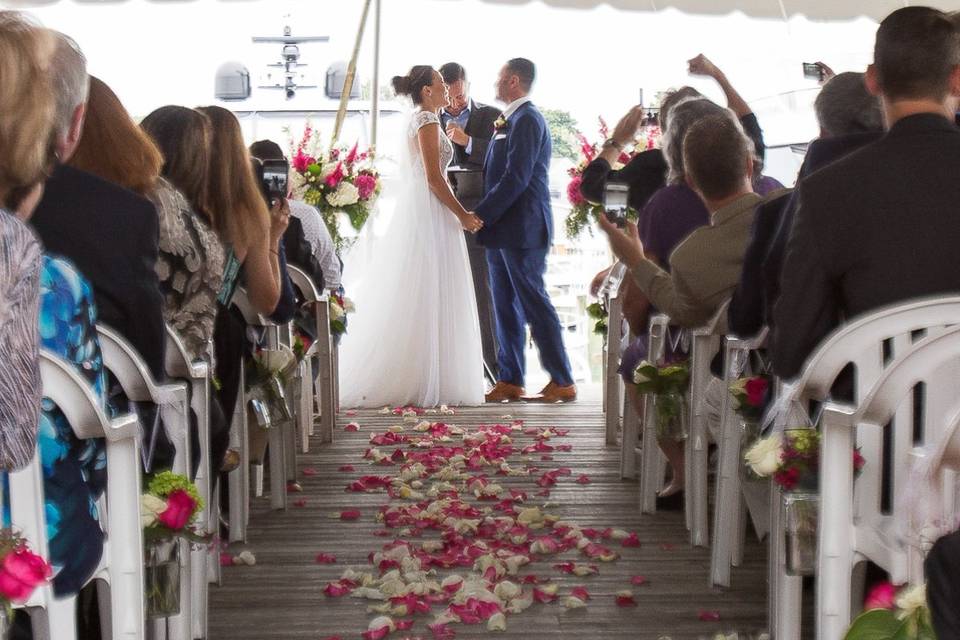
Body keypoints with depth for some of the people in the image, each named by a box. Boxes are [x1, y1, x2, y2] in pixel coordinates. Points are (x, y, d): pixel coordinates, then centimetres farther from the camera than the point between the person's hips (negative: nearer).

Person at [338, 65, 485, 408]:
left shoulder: (419, 120, 19)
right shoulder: (427, 120, -11)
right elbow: (434, 178, -17)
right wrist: (462, 214, -14)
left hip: (415, 213, 10)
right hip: (429, 214, -10)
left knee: (410, 300, 9)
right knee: (427, 298, -8)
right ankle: (426, 381, -6)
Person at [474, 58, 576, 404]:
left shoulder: (527, 119, -14)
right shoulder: (511, 120, 18)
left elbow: (515, 178, -21)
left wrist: (480, 216, -19)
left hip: (521, 230, -10)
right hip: (502, 231, 10)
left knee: (534, 304, -5)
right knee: (506, 307, 10)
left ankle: (563, 382, 1)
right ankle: (510, 381, 15)